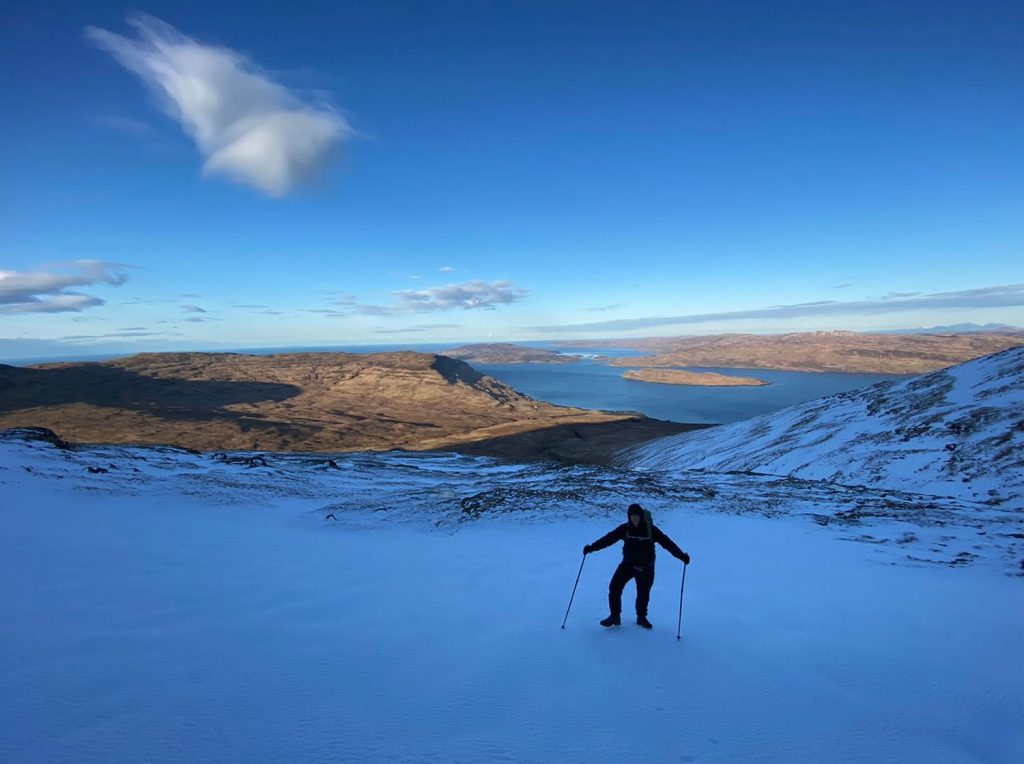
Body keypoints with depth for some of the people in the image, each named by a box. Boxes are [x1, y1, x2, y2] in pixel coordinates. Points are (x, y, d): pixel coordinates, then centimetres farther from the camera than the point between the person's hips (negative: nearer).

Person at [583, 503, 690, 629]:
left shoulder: (651, 529, -13)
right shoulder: (625, 528, -10)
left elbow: (667, 542, -12)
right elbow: (608, 538, -12)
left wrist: (681, 555, -19)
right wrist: (592, 547, -18)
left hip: (646, 568, -1)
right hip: (628, 564, 1)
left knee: (643, 593, 12)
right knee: (614, 587, -11)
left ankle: (641, 617, 38)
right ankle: (615, 616, 6)